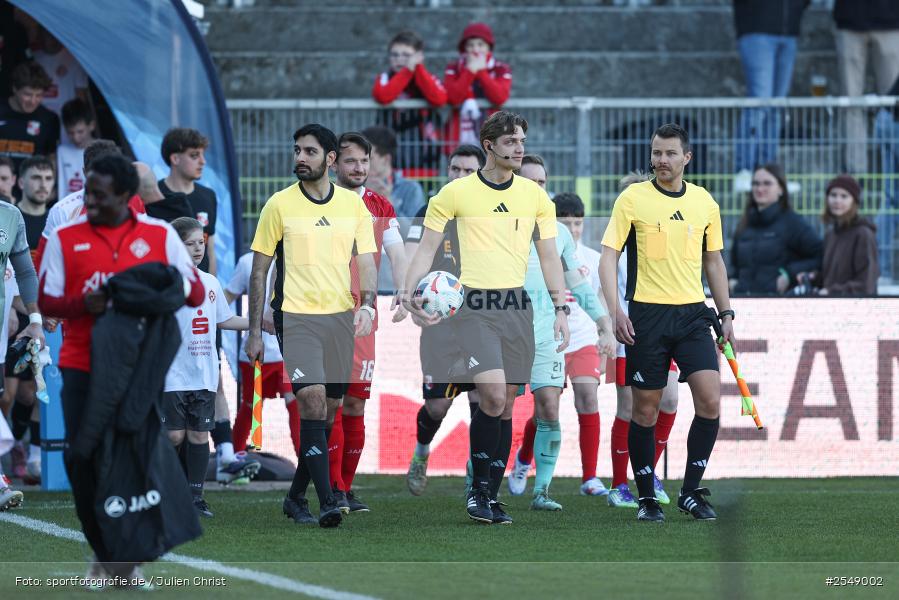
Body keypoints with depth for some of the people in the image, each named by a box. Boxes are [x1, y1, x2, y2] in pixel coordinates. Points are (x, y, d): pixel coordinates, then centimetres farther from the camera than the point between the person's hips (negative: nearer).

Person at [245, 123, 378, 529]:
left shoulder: (353, 205, 8)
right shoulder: (279, 205, 1)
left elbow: (366, 262, 9)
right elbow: (259, 271, 4)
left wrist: (367, 304, -11)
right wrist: (254, 332, 1)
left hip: (341, 318, 4)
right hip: (297, 316, -4)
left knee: (328, 412, 6)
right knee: (312, 401, -18)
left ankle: (296, 496, 21)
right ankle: (327, 502, -21)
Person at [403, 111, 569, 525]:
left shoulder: (535, 195, 8)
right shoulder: (455, 193, -2)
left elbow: (549, 256, 12)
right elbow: (427, 247, 1)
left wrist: (560, 308, 5)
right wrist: (409, 292, -13)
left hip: (517, 307, 4)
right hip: (474, 307, -4)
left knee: (506, 406, 4)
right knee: (493, 396, -19)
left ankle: (491, 497, 12)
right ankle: (478, 488, -4)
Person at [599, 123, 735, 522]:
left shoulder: (704, 202, 9)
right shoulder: (632, 198, -2)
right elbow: (609, 256, -3)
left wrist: (726, 314, 14)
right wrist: (616, 310, -14)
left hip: (692, 314, 3)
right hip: (647, 314, -3)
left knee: (710, 401, -10)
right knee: (646, 410, 0)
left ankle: (691, 491, 2)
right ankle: (647, 497, 12)